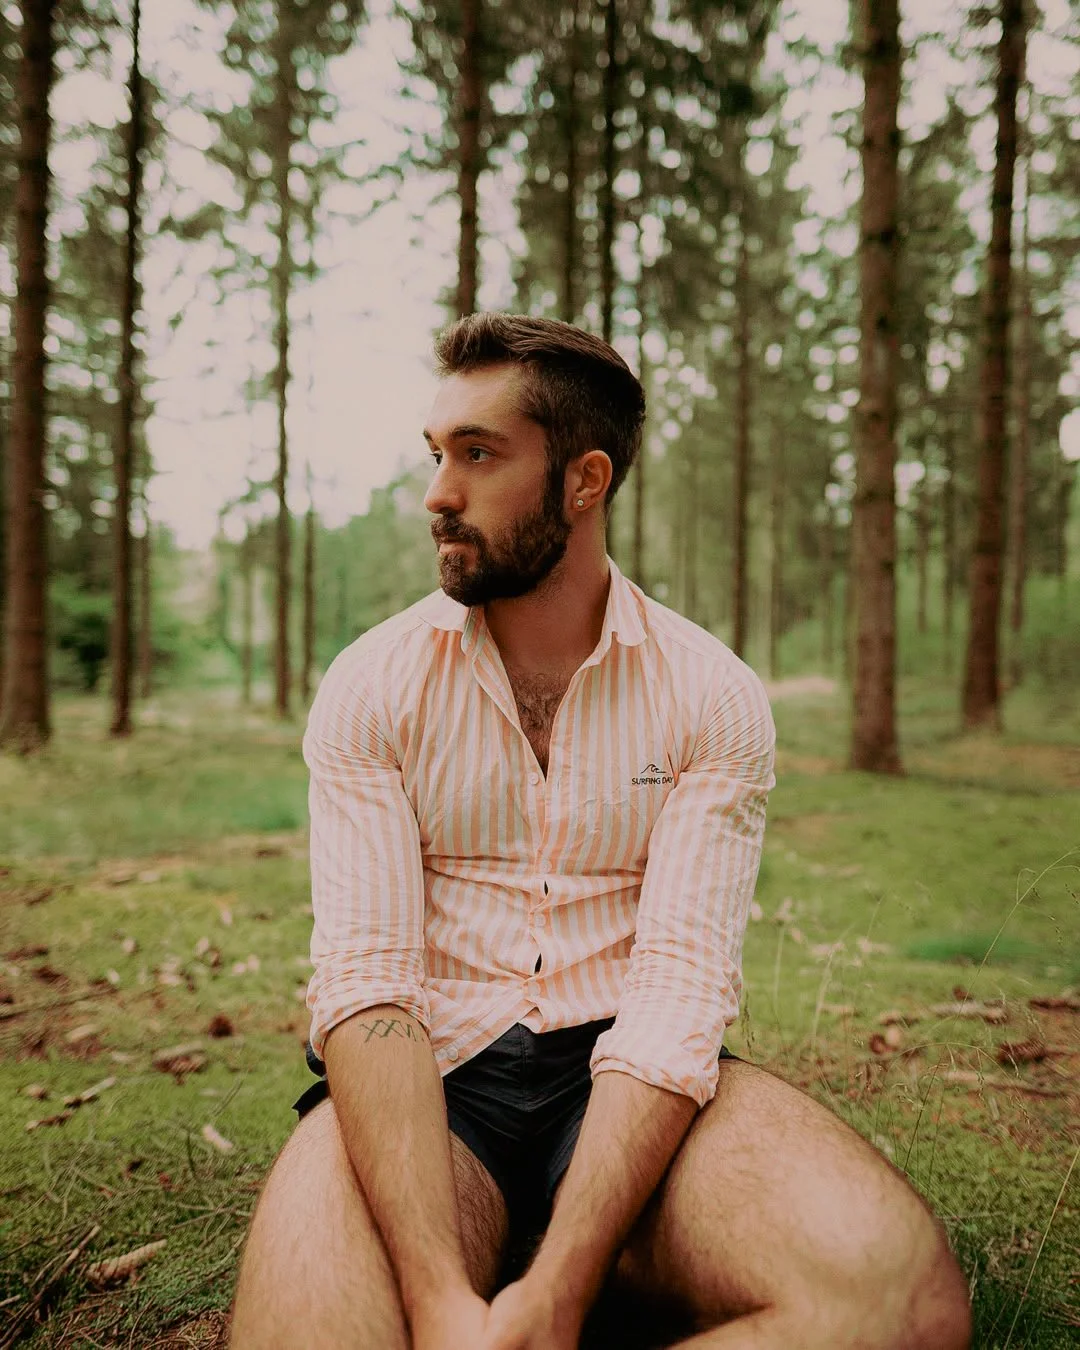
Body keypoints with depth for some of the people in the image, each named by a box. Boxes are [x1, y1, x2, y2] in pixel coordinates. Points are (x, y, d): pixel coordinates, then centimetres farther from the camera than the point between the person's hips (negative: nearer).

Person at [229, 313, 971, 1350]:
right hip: (437, 1081, -1)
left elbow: (680, 988, -11)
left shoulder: (712, 698, -2)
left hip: (629, 1078, 2)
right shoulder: (370, 686, 0)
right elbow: (365, 979, -11)